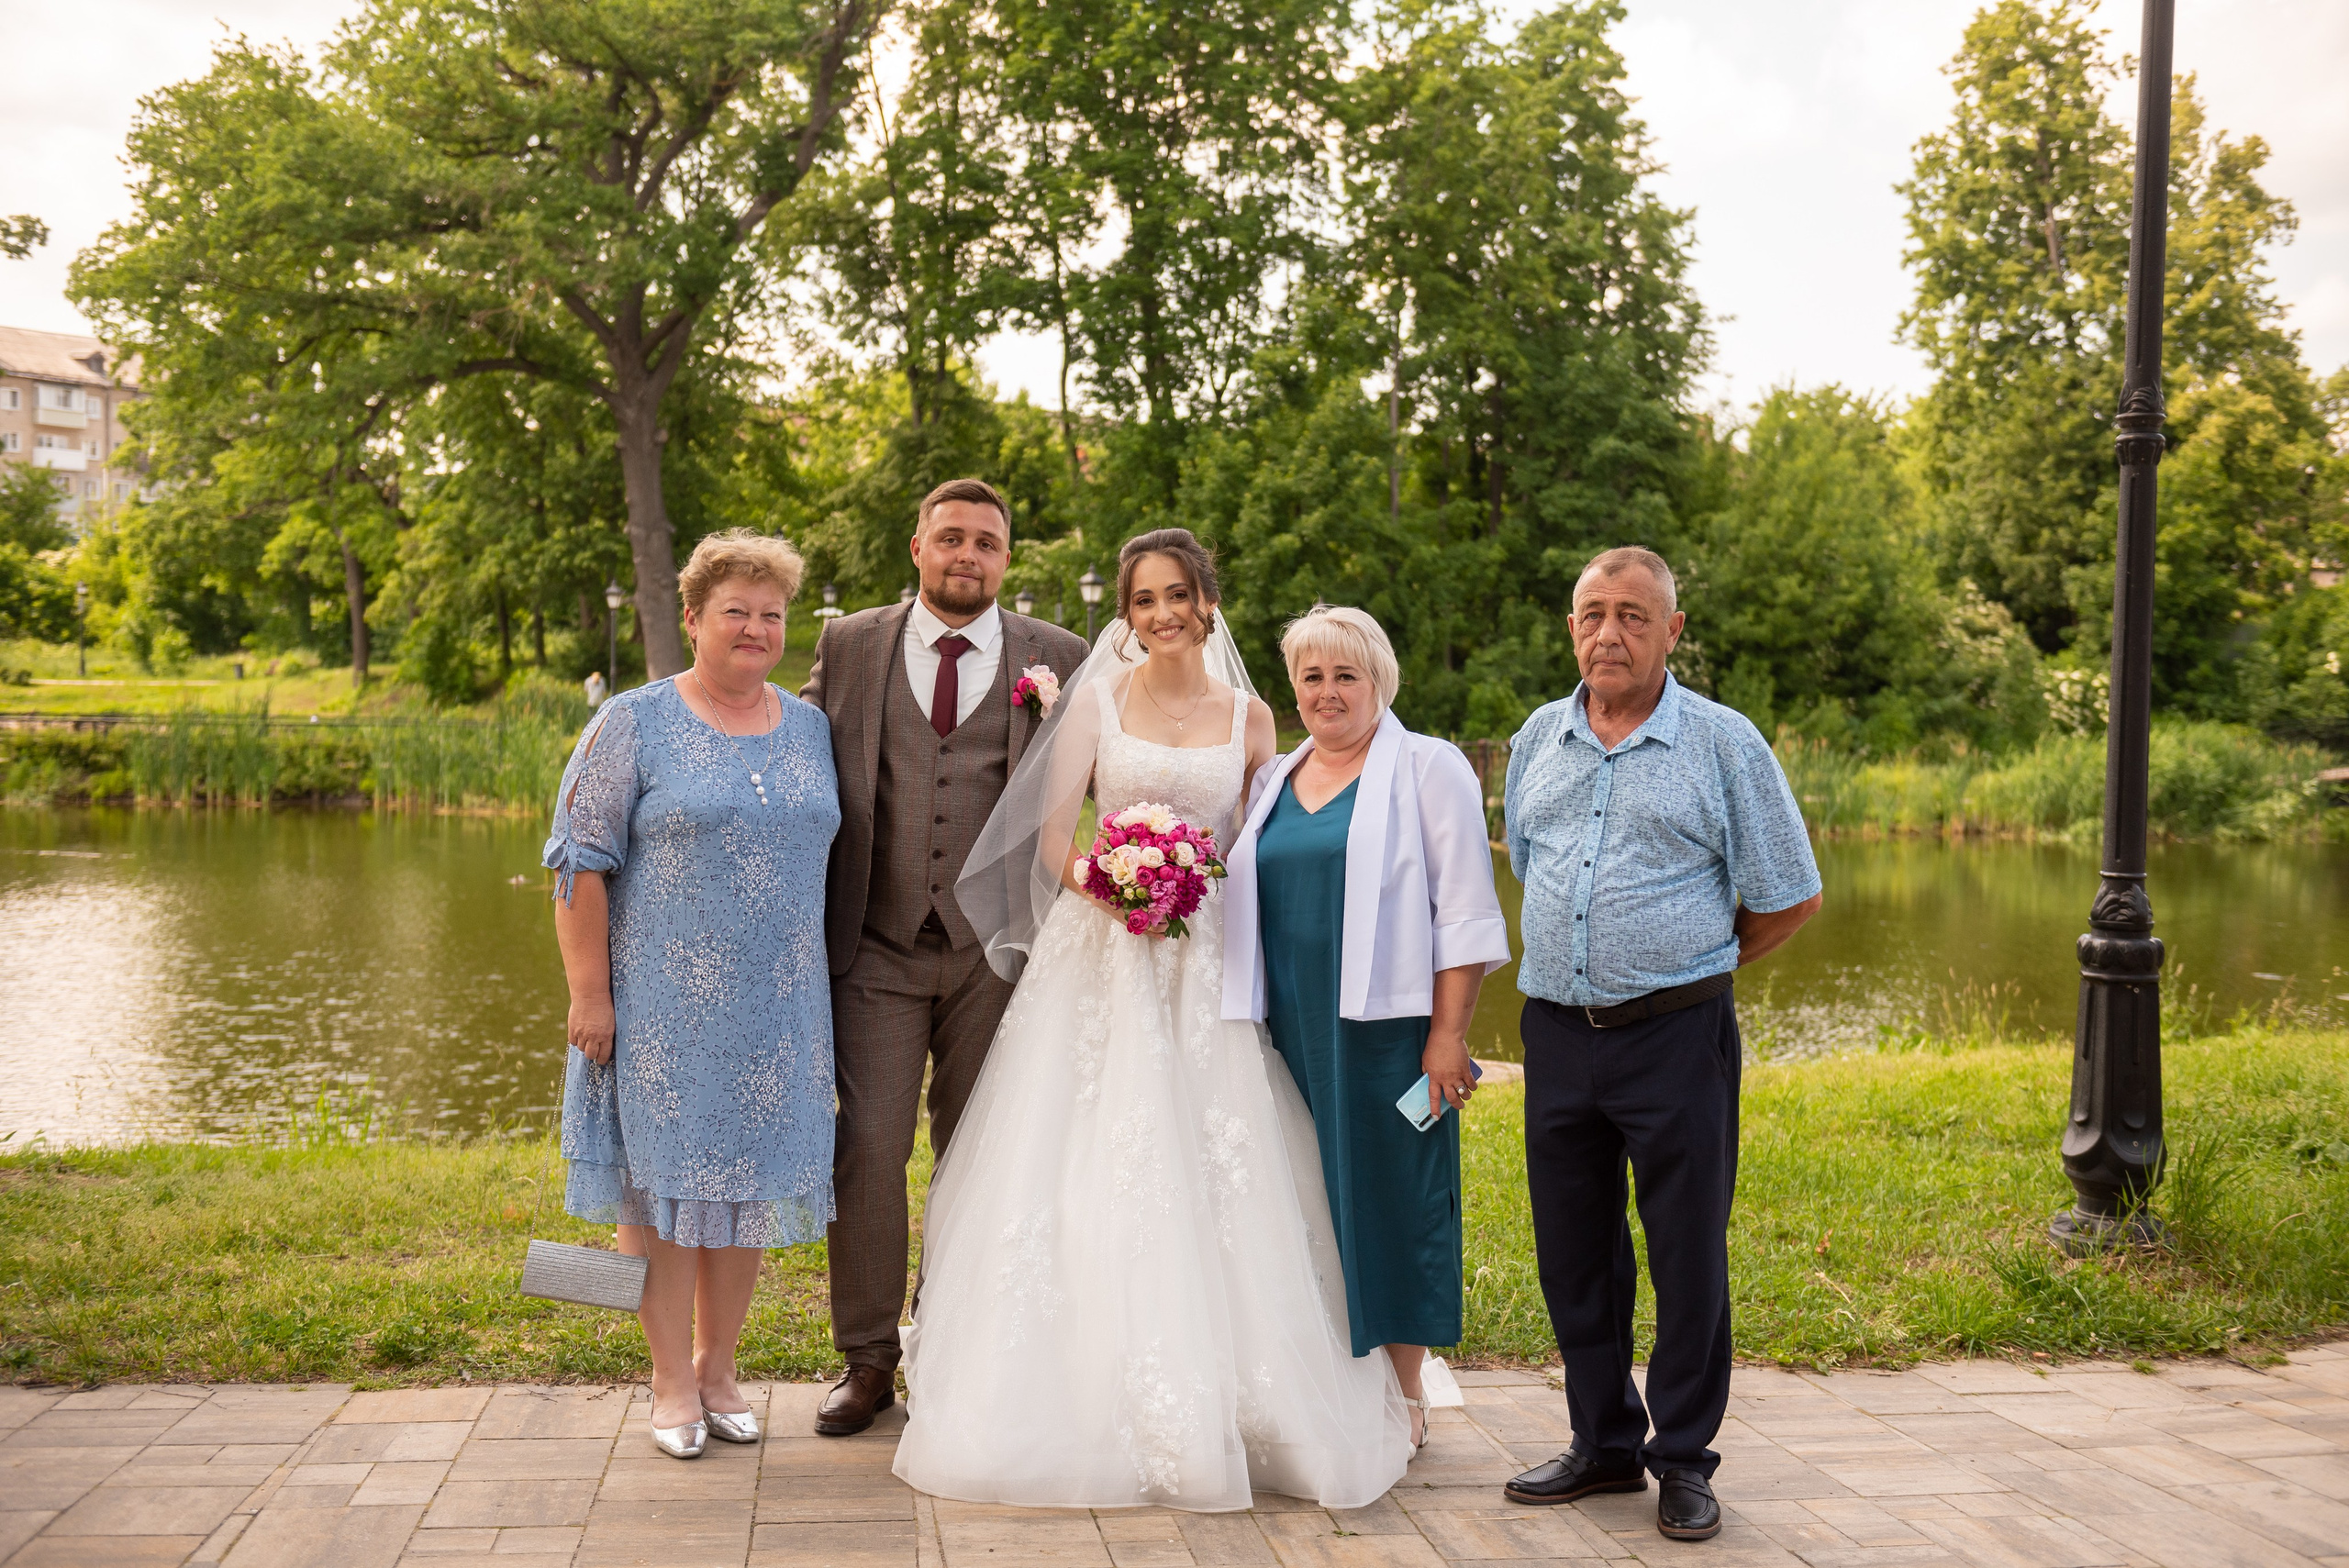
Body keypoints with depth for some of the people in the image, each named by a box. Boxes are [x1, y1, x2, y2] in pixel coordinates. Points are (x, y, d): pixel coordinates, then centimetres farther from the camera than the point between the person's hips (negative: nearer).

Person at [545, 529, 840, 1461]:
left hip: (776, 1004, 4)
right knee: (664, 1174, 3)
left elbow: (835, 859, 14)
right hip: (661, 1001, -4)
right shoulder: (634, 724, -4)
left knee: (748, 1174, 10)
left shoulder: (812, 730, 9)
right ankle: (672, 1379, 15)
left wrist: (828, 985, 10)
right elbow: (582, 861, -7)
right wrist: (589, 993, -12)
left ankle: (718, 1365, 24)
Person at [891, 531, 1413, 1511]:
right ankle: (1080, 1408, 5)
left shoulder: (1248, 716, 9)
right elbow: (1052, 838, 1)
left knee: (1208, 1181, -1)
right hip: (1099, 956, -1)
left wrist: (1209, 887, -5)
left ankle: (1218, 1414, 10)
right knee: (1086, 1171, -4)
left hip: (1205, 967, 1)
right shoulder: (1096, 701, 4)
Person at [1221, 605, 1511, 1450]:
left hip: (1385, 1028, -5)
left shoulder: (1428, 769, -1)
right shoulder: (1274, 781, 16)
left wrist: (1448, 1033, -13)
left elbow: (1464, 914, -6)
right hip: (1290, 1031, 5)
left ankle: (1401, 1391, 13)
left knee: (1389, 1194, 0)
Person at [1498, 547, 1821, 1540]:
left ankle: (1683, 1461, 17)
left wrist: (1690, 968, 9)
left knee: (1687, 1256, 2)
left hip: (1677, 1037, -4)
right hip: (1558, 1034, 5)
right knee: (1573, 1253, 11)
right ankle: (1605, 1445, 26)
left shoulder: (1725, 744, -4)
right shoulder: (1539, 741, 9)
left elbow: (1790, 898, 1)